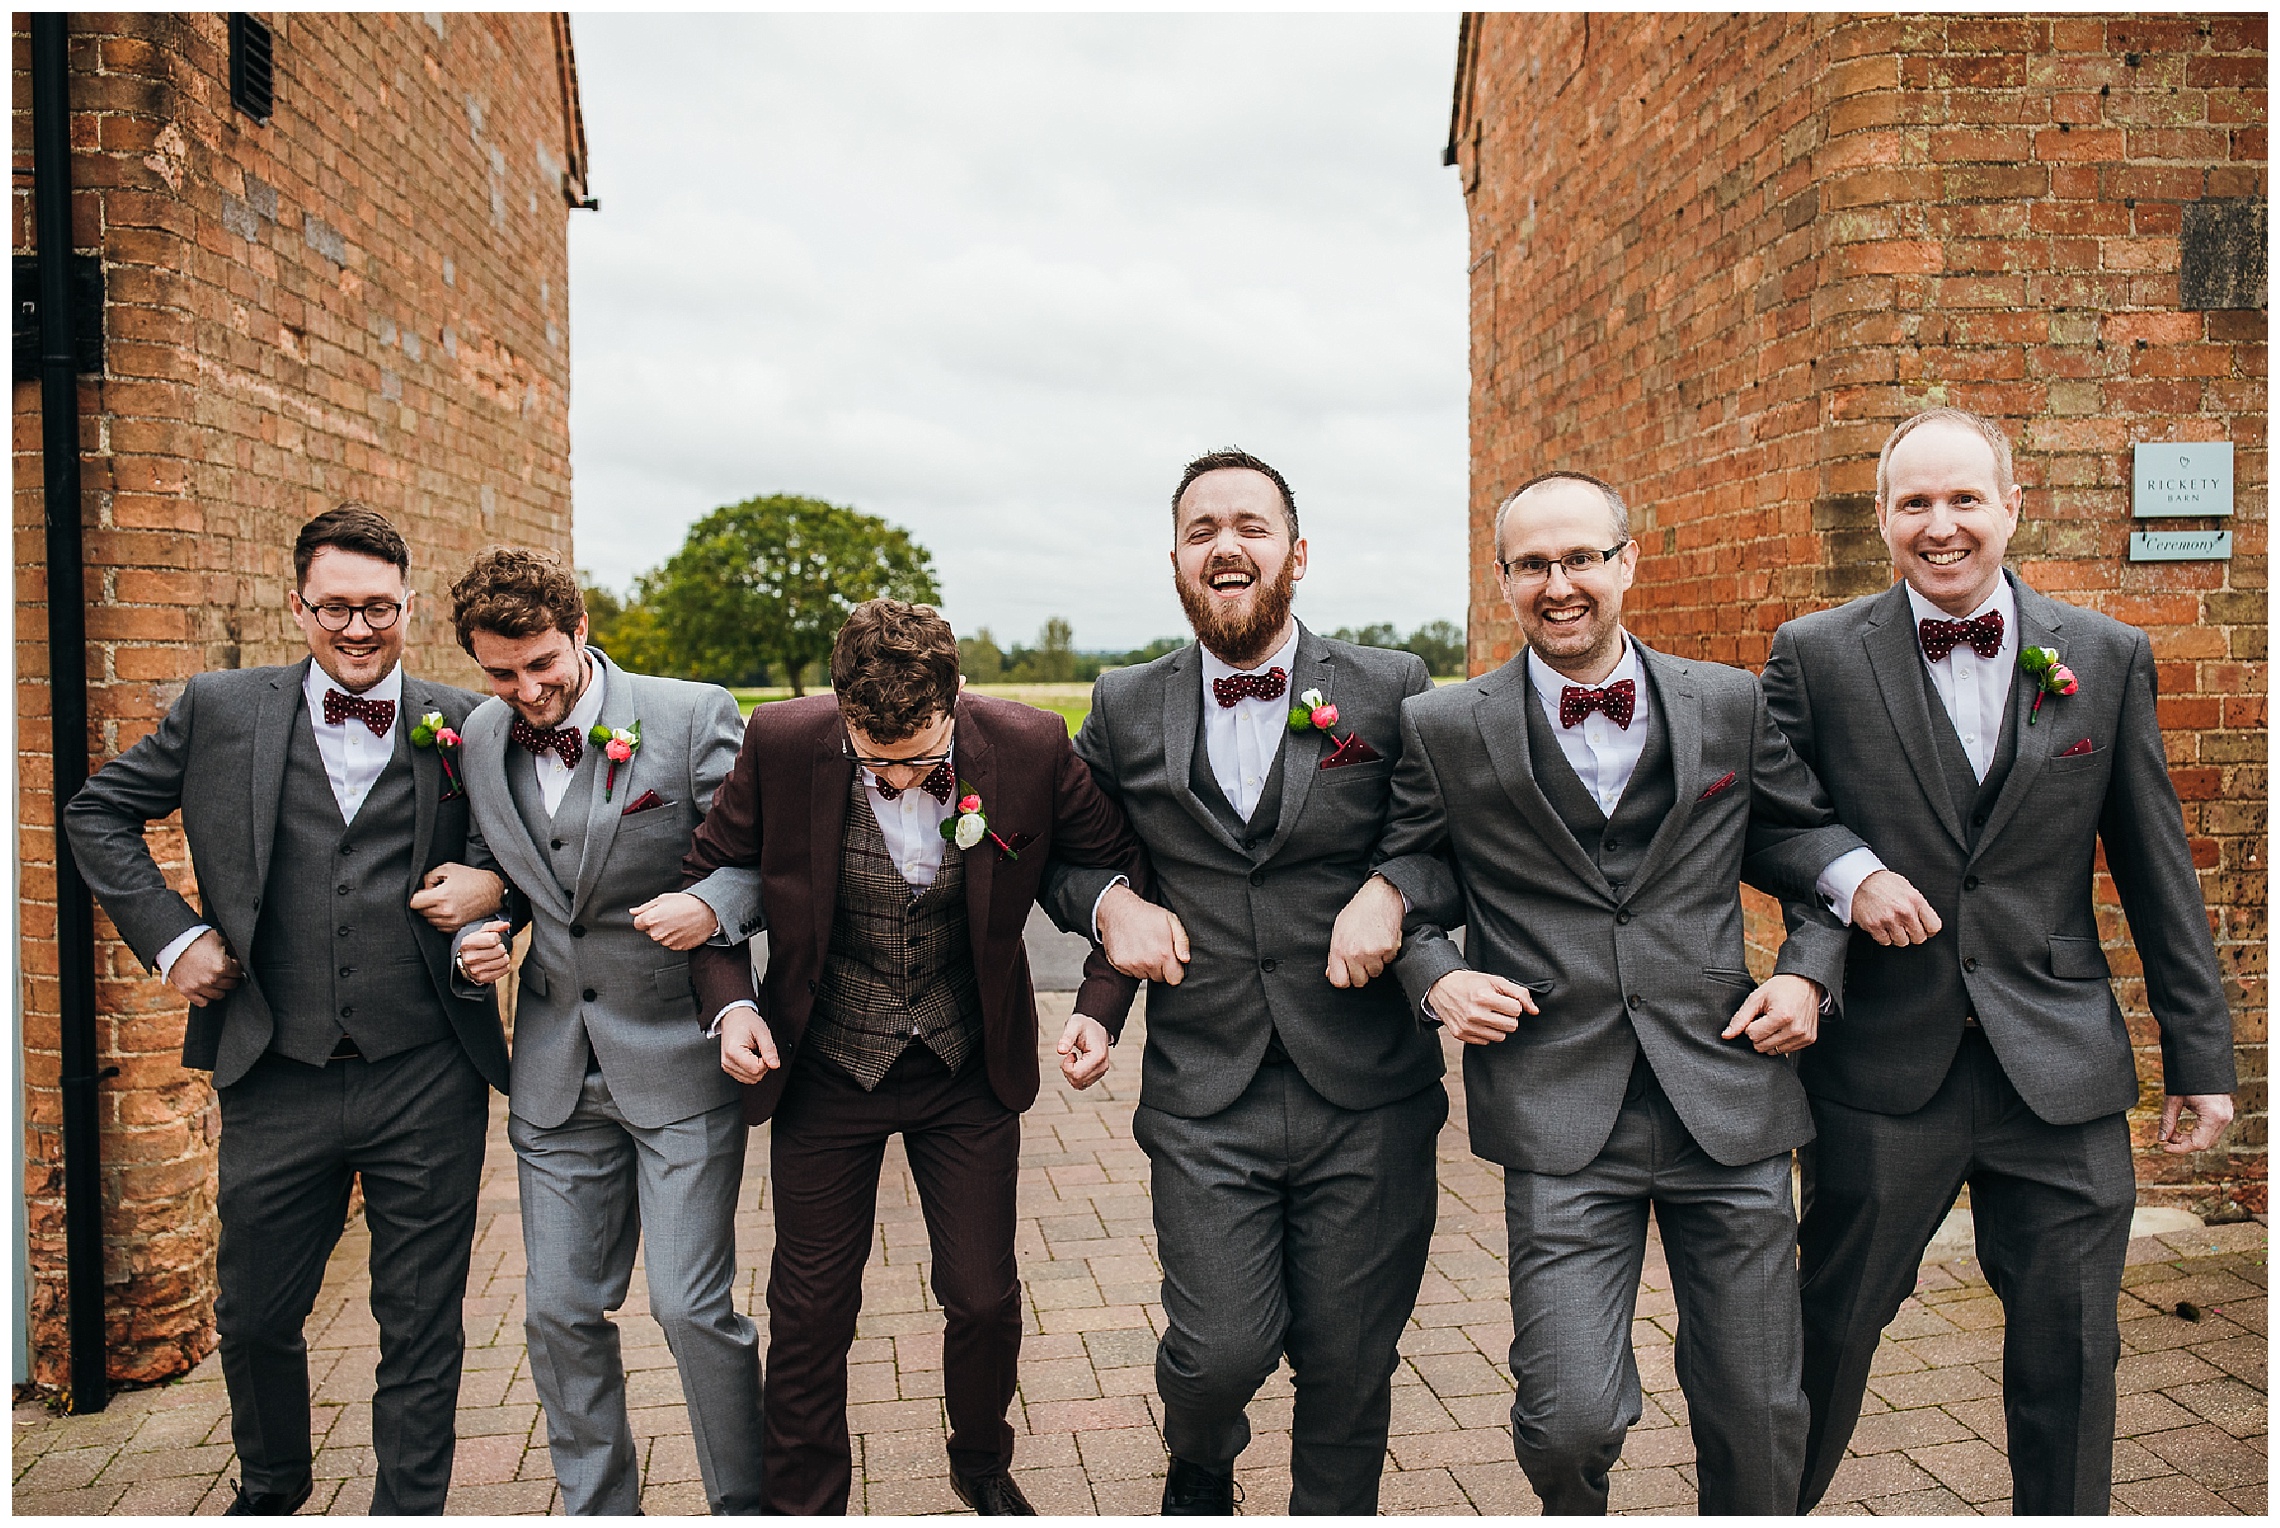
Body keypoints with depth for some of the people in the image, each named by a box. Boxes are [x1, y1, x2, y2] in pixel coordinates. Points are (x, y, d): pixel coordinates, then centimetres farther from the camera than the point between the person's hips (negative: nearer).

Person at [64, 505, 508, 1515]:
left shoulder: (464, 724, 1)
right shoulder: (221, 711, 4)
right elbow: (97, 814, 12)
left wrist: (490, 882, -9)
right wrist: (171, 935, 2)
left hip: (426, 1082, -1)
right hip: (278, 1082, 2)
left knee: (421, 1327, 9)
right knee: (254, 1316, 19)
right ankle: (270, 1491, 47)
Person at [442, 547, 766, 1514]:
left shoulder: (692, 716, -11)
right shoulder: (478, 744, 5)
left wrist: (714, 905, -27)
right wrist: (477, 941, -3)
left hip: (680, 1060, -5)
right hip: (557, 1073, 5)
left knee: (692, 1307, -3)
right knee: (560, 1312, 12)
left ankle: (746, 1508, 20)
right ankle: (598, 1510, 32)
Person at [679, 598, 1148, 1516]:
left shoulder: (1029, 747, -17)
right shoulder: (782, 743, -18)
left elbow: (1123, 869, -3)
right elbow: (711, 875, -1)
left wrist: (1101, 1006, -13)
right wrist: (729, 1001, -15)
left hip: (970, 1072, 1)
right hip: (823, 1072, 0)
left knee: (984, 1300, 11)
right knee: (810, 1312, 10)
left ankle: (982, 1465, 42)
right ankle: (803, 1506, 36)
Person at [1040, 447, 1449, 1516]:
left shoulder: (1391, 691, 1)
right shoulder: (1125, 711, 5)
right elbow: (1058, 852, 17)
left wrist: (1392, 891, -12)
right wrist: (1109, 904, -4)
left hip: (1366, 1103, 0)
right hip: (1205, 1102, 1)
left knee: (1349, 1365, 9)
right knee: (1219, 1352, -2)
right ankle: (1200, 1473, 34)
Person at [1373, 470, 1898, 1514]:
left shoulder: (1731, 705, 6)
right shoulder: (1444, 732, 0)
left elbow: (1815, 851, 16)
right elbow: (1401, 883, 10)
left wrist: (1809, 971, 1)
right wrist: (1435, 976, -8)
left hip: (1729, 1104, 2)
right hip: (1561, 1117, -2)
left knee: (1758, 1417, 11)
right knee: (1570, 1420, -6)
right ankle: (1575, 1512, 30)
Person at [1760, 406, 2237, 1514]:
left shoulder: (2108, 657, 3)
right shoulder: (1816, 655, -3)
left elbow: (2158, 873, 6)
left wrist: (2201, 1055, 7)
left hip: (2063, 1072, 2)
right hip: (1884, 1066, -1)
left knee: (2071, 1355, 11)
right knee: (1831, 1330, 12)